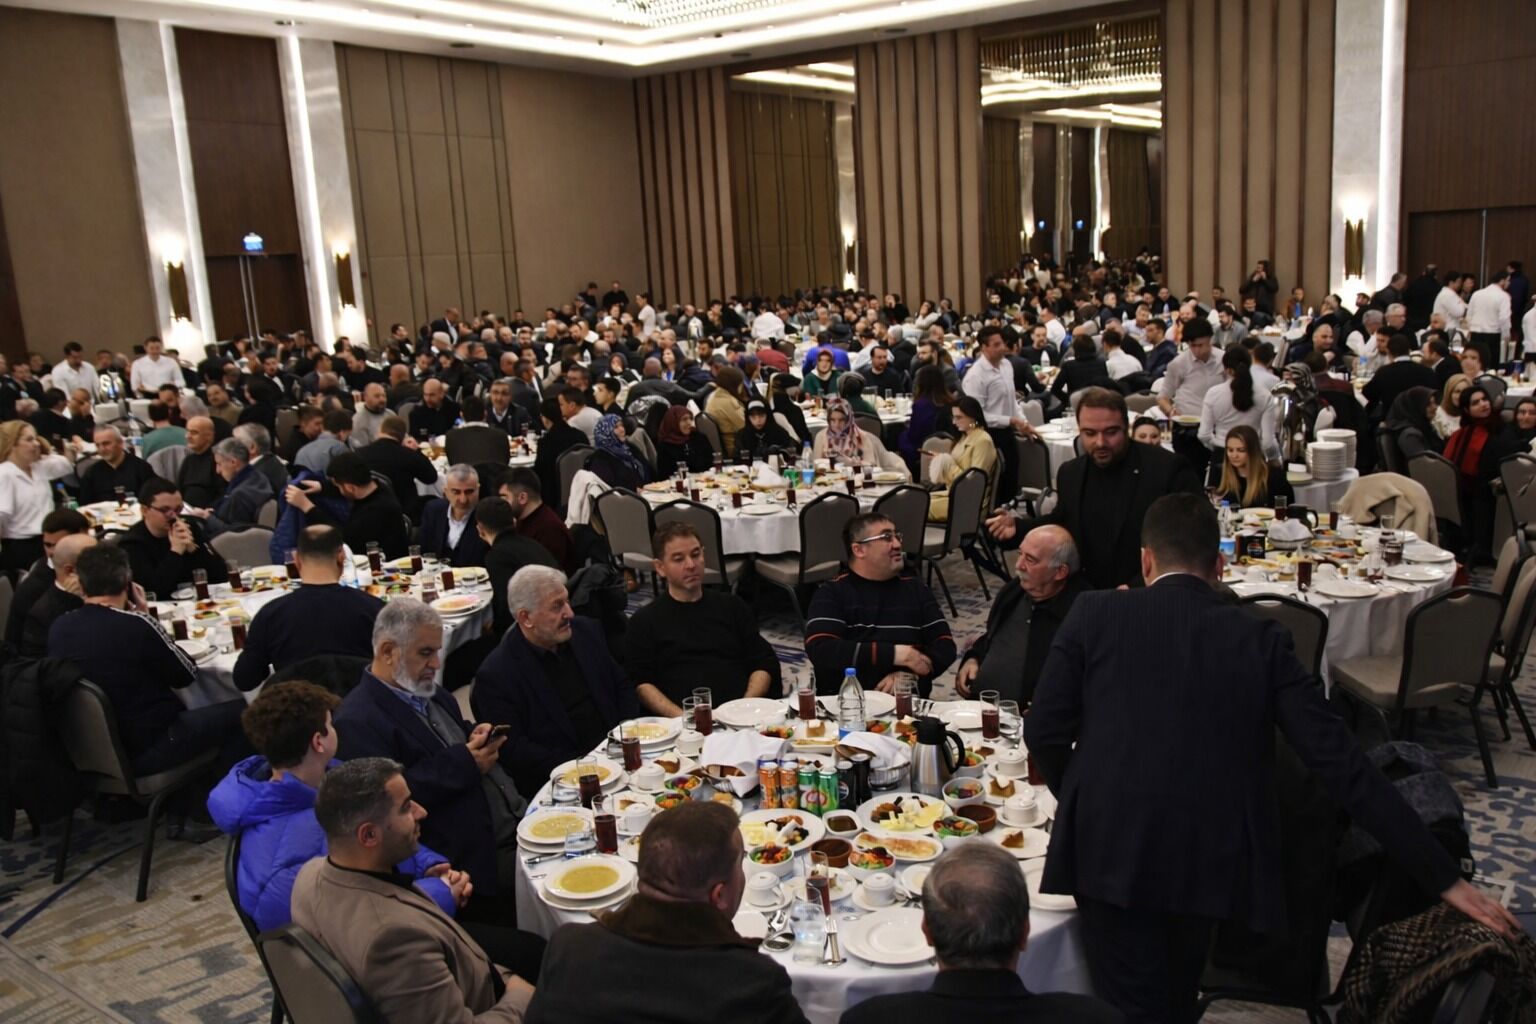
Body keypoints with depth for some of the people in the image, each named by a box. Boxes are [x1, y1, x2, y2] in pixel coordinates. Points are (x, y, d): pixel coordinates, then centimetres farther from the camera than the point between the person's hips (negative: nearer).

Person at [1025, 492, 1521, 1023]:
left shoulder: (1095, 614, 0)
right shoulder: (1261, 639, 4)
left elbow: (1045, 731, -3)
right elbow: (1341, 763, -2)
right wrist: (1444, 878, 2)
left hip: (1108, 852, -3)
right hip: (1209, 862, 3)